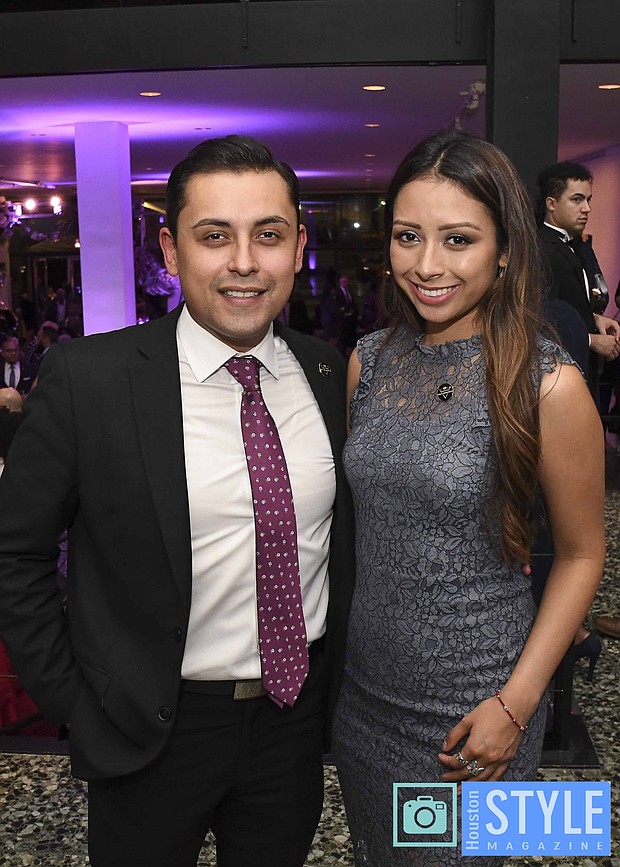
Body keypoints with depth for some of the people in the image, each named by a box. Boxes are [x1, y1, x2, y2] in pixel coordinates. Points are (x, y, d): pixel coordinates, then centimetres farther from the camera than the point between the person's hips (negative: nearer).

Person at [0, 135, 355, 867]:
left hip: (298, 714, 4)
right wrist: (75, 705, -8)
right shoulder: (86, 380, -16)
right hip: (154, 730, -3)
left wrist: (337, 672, 5)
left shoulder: (330, 373, -4)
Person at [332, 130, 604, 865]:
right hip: (363, 683, 5)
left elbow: (580, 555, -8)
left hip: (467, 703, -4)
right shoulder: (368, 362, -3)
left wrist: (515, 705, -13)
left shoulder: (547, 385, -17)